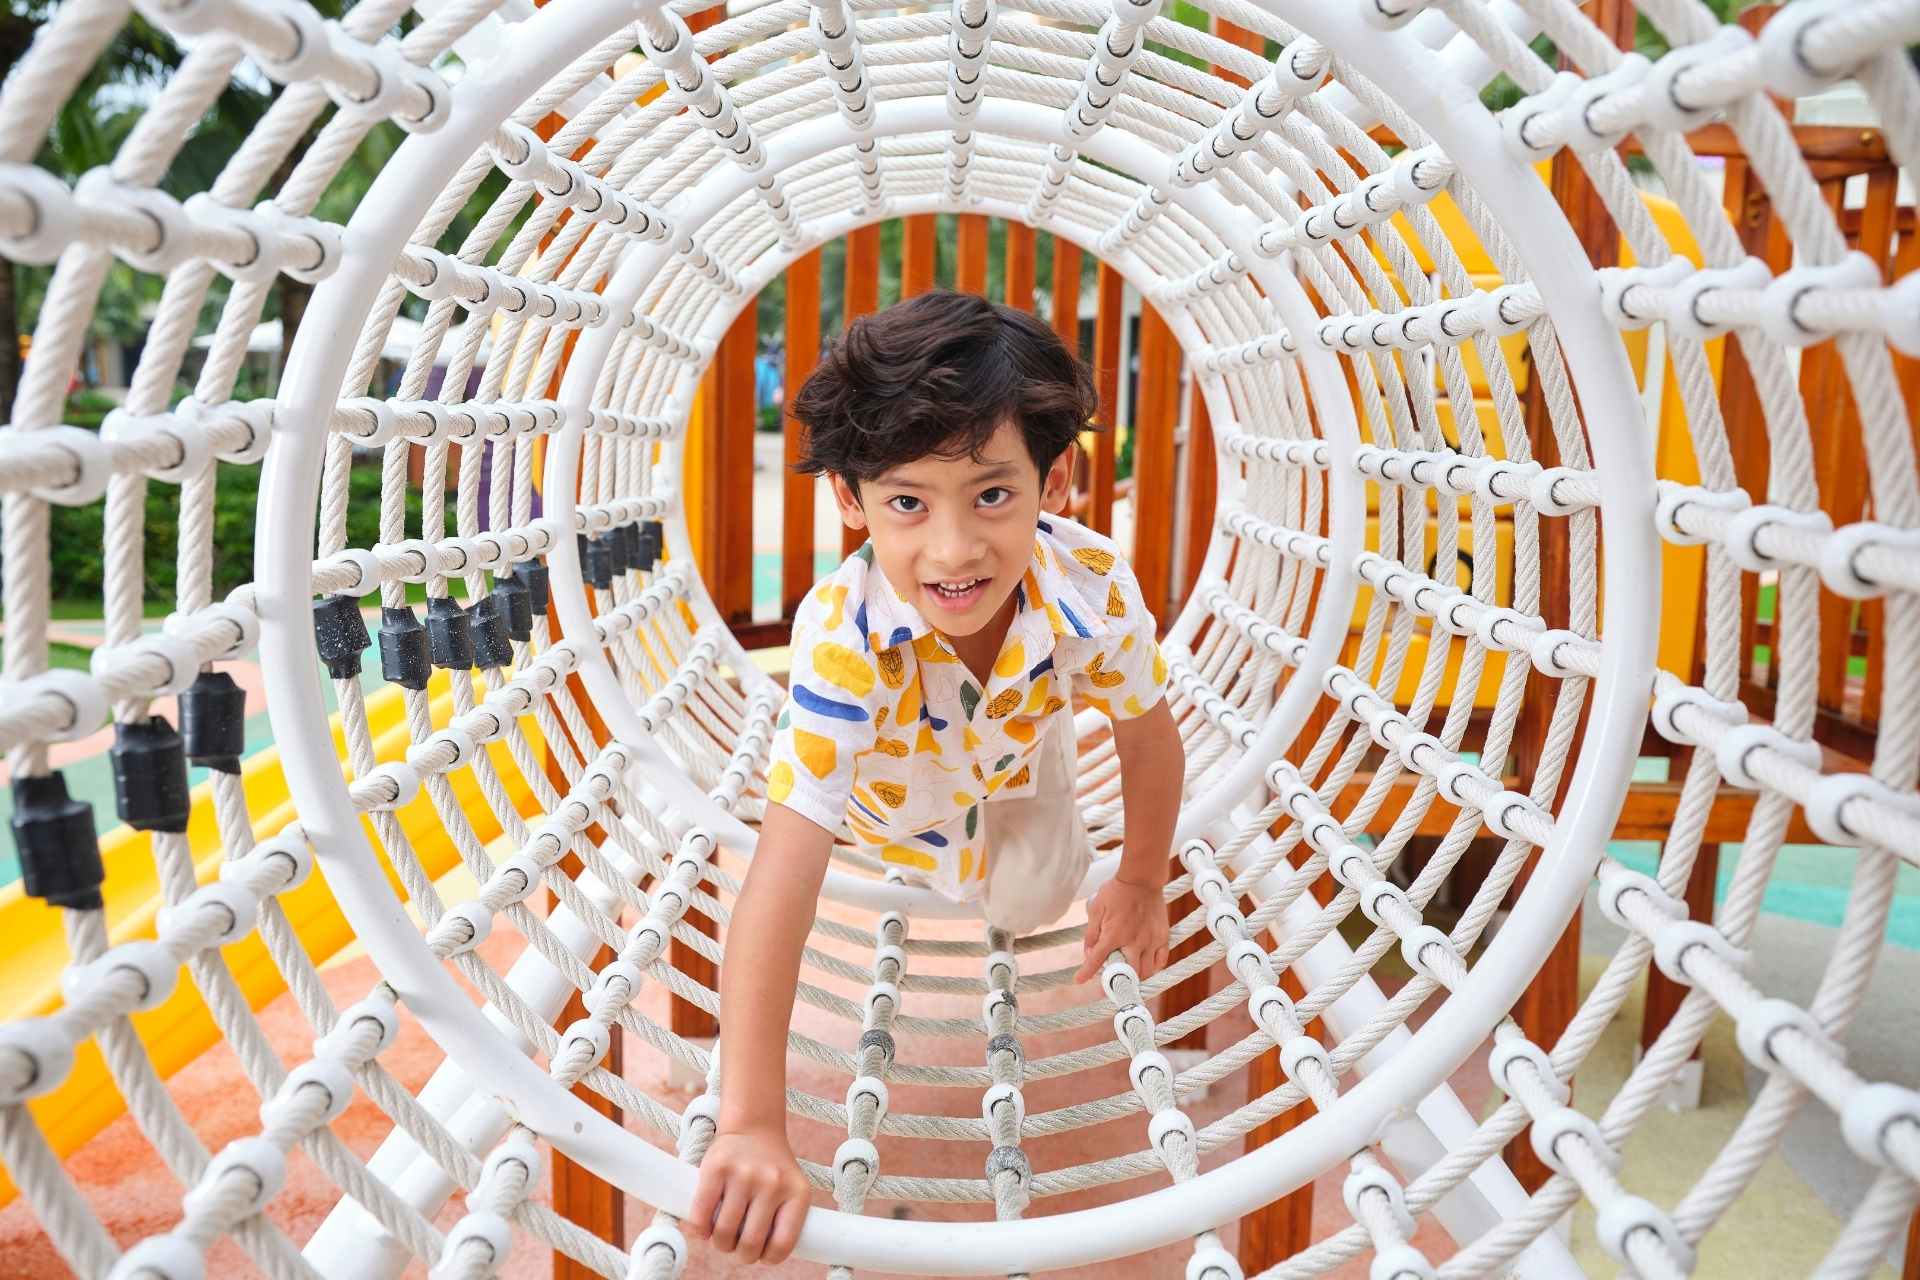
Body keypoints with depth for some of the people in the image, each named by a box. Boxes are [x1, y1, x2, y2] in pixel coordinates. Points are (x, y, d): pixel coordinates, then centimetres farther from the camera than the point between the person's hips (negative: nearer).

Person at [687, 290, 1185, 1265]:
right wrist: (752, 1123, -56)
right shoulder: (842, 637, -50)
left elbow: (1149, 738, -18)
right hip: (896, 779, -1)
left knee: (1030, 906, 13)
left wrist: (1139, 886, -3)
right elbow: (783, 870, -53)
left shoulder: (1095, 589, -41)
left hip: (1016, 754, 1)